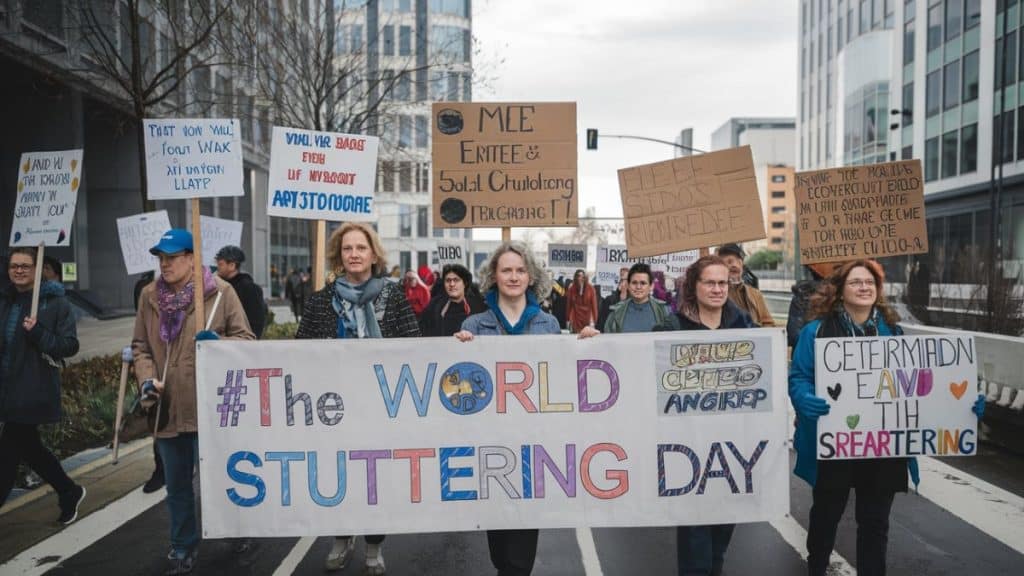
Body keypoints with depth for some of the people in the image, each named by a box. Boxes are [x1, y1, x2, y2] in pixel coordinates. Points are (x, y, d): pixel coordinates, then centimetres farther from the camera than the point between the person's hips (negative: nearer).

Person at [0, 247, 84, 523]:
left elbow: (70, 346, -10)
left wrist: (38, 333, -23)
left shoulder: (55, 302, -7)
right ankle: (69, 493, 33)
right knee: (28, 447, 15)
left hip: (33, 392, -7)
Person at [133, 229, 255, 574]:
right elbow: (140, 345, 12)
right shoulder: (149, 296, 7)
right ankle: (183, 547, 34)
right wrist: (146, 379, -4)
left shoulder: (221, 292, -6)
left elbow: (245, 338, -4)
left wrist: (218, 342, -23)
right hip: (167, 409, 5)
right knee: (176, 486, 16)